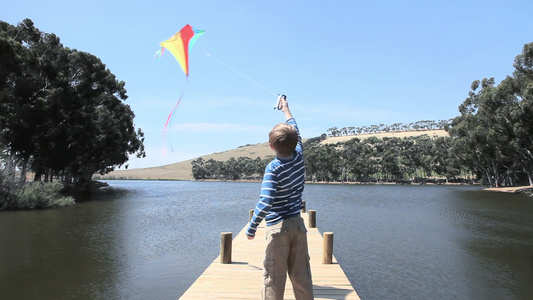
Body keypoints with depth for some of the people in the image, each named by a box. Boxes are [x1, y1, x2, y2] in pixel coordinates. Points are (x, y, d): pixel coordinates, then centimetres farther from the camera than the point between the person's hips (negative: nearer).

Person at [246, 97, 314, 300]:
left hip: (277, 228, -6)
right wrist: (286, 109, 30)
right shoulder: (299, 157, -2)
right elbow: (296, 133, 17)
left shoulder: (273, 168, -18)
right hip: (298, 224, 6)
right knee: (302, 277, 15)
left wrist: (251, 227, -13)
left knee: (273, 279, 5)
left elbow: (265, 202, -25)